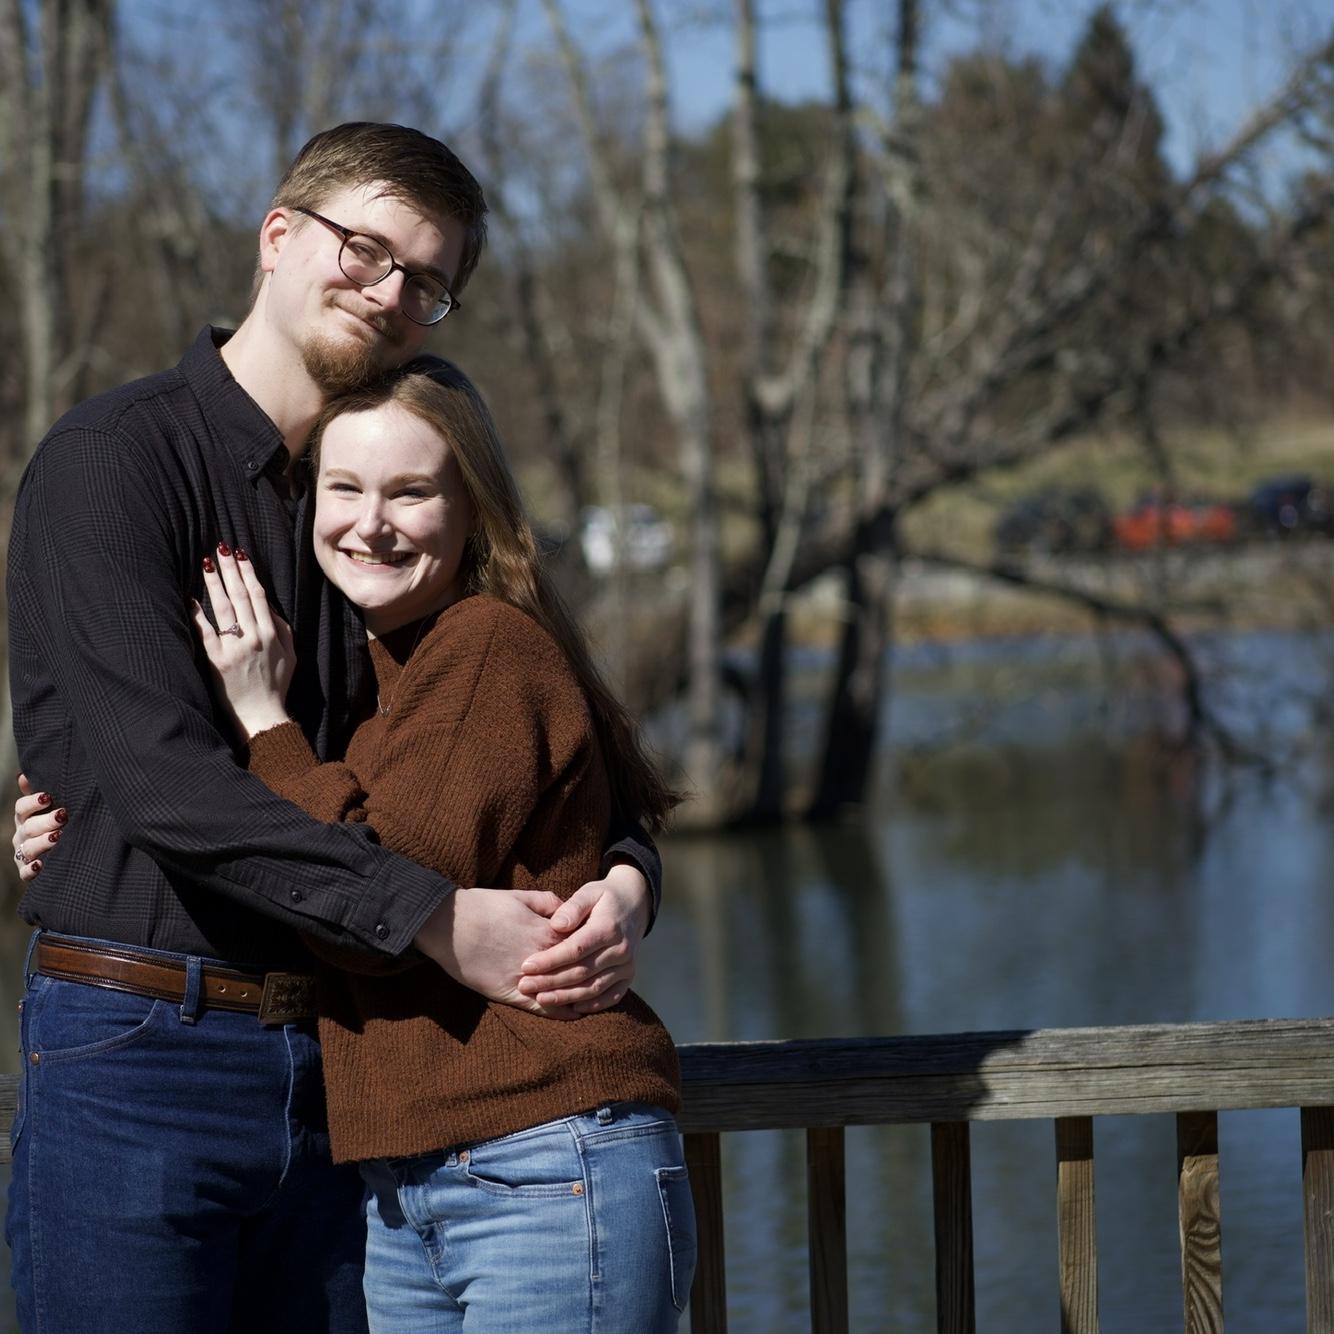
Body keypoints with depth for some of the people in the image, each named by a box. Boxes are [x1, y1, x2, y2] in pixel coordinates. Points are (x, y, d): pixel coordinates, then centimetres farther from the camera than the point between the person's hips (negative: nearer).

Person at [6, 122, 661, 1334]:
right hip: (138, 1060, -6)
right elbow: (164, 776, -19)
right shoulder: (115, 459, -7)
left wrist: (624, 877, -10)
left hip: (333, 1078, 6)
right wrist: (436, 917, -23)